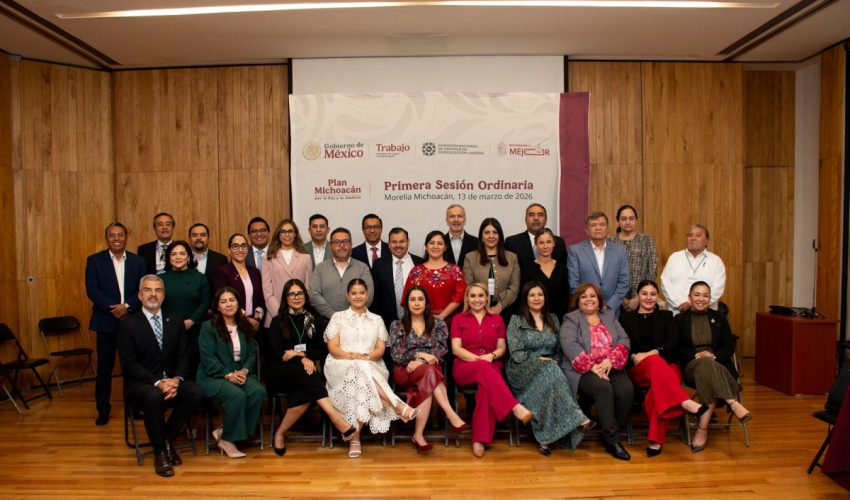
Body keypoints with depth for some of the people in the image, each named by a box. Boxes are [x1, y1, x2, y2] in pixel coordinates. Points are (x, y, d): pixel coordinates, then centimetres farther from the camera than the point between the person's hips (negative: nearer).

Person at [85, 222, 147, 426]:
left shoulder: (138, 261, 6)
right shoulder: (94, 260, 2)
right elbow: (92, 290, -6)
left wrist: (127, 306, -15)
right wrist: (113, 308, -16)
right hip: (106, 321, -1)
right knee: (104, 367, 5)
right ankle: (103, 409, 17)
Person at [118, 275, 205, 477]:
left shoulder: (175, 322, 10)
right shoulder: (128, 325, -2)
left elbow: (182, 356, 5)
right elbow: (129, 364, -10)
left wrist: (176, 379, -16)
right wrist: (157, 383, -22)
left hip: (171, 380, 4)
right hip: (140, 384, -4)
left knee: (197, 392, -25)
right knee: (154, 397, -37)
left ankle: (168, 439, -3)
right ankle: (159, 452, -15)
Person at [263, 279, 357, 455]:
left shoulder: (316, 321, 16)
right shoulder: (277, 322, 11)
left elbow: (323, 350, 7)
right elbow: (277, 352, -3)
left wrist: (300, 353, -9)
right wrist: (303, 359, -18)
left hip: (306, 371, 2)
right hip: (281, 373, -2)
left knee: (305, 394, -36)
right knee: (304, 372, -36)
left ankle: (280, 433, -21)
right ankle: (338, 419, -46)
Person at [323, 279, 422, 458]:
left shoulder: (377, 319, 19)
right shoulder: (338, 317, 15)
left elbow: (380, 350, 8)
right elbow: (332, 348, 3)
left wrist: (366, 357, -14)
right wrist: (351, 356, -16)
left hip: (371, 368, 1)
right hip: (342, 367, -1)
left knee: (361, 374, -37)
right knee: (358, 370, -37)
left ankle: (355, 437, -34)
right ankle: (398, 406, -43)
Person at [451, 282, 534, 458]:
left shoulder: (497, 319, 18)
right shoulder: (458, 319, 13)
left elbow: (502, 348, 11)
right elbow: (456, 349, 1)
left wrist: (491, 355, -12)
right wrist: (478, 359, -15)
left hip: (491, 367, 1)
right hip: (465, 368, -1)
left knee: (487, 387, -36)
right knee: (483, 368, -38)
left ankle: (480, 440, -35)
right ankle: (515, 407, -47)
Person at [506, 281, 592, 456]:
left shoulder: (553, 320, 19)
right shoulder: (516, 320, 5)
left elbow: (559, 350, 16)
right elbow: (516, 353, -4)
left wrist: (555, 362, -5)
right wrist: (539, 359, -14)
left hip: (550, 368, 3)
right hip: (523, 370, -3)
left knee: (550, 376, -35)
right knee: (549, 371, -36)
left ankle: (545, 438, -36)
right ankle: (577, 419, -42)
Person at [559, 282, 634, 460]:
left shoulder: (609, 317, 22)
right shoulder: (571, 319, 8)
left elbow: (624, 339, 9)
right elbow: (569, 345, -9)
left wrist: (610, 360, -10)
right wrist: (591, 366, -19)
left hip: (611, 368, 4)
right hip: (582, 370, -4)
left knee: (626, 390, -25)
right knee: (603, 388, -33)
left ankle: (611, 435, -8)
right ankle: (612, 440, -23)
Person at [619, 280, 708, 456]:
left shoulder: (666, 316, 19)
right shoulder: (626, 317, 18)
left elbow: (673, 343, 3)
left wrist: (650, 354, -13)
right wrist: (634, 356, -15)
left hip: (666, 366, 1)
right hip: (638, 368, -1)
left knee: (658, 388, -37)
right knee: (655, 362, -39)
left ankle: (656, 440, -38)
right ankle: (685, 402, -52)